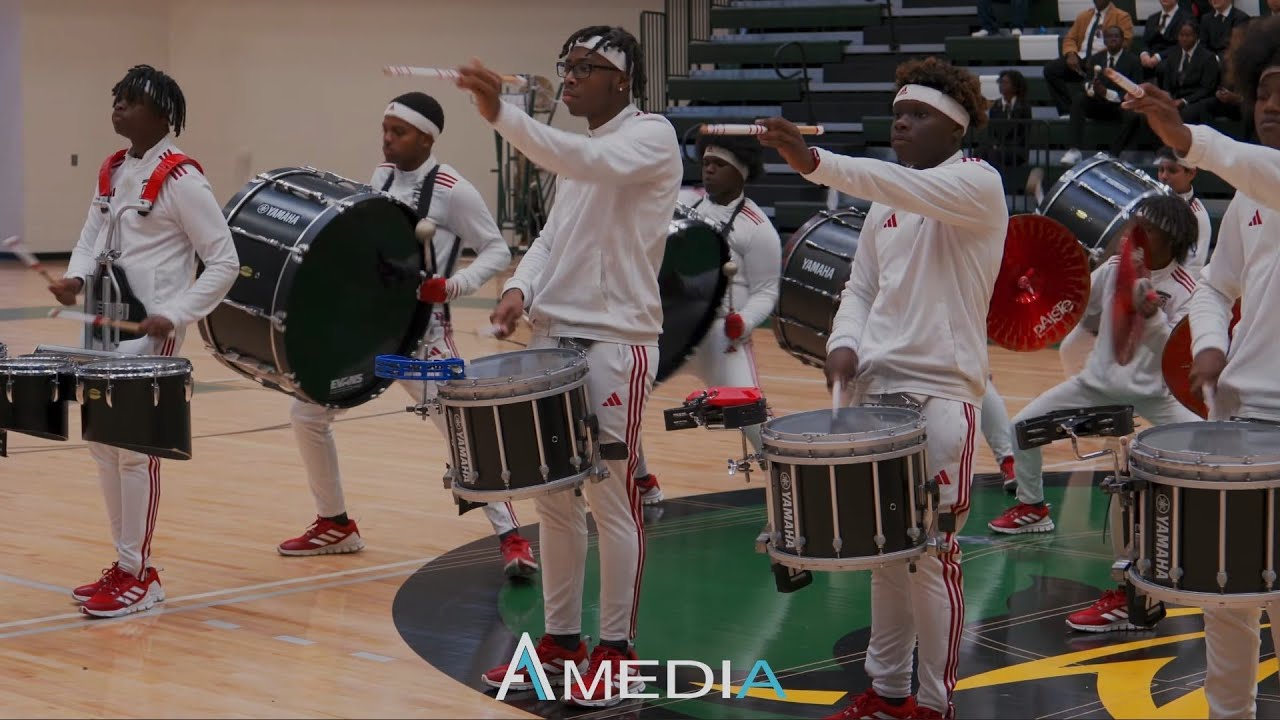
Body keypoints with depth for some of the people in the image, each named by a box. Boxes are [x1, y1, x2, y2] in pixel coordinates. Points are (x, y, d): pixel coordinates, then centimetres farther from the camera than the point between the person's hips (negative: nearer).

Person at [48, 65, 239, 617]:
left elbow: (224, 262, -12)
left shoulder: (180, 178, -12)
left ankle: (139, 575, 4)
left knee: (135, 447, -6)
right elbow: (91, 237, 19)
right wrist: (77, 277, -3)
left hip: (150, 331, -8)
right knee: (100, 442, 11)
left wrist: (174, 316, -21)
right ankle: (124, 563, 22)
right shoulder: (112, 171, 11)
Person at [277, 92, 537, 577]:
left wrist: (453, 286, -24)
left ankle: (510, 537, -7)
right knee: (307, 414, 10)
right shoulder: (380, 177, 7)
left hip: (423, 332, -7)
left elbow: (497, 251, -10)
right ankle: (335, 525, 24)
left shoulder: (451, 190, -13)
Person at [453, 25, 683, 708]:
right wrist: (521, 287, -5)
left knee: (611, 499, -3)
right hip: (552, 335, 8)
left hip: (616, 341, -8)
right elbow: (553, 234, 16)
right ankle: (561, 639, 20)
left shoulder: (652, 135, -7)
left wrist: (501, 114, -36)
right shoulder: (579, 151, 18)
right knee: (554, 497, 11)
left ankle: (616, 650, 5)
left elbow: (592, 165, -27)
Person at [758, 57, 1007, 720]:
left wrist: (814, 164, -38)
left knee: (930, 555, -3)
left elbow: (910, 188, -26)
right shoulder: (885, 204, 17)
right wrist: (845, 342, -3)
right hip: (875, 389, 7)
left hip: (943, 394, -7)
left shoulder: (977, 184, -6)